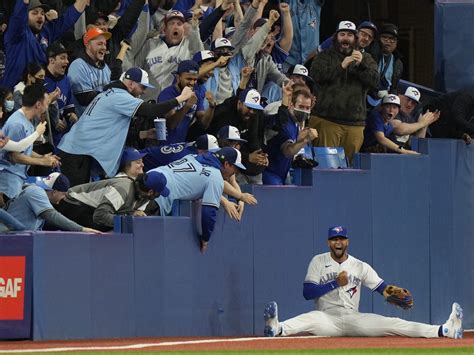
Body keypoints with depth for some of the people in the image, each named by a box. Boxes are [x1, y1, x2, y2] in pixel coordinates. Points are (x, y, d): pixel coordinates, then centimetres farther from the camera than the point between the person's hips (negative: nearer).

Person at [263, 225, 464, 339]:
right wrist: (335, 283, -14)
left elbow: (382, 287, 4)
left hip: (353, 319, 2)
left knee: (389, 323, -15)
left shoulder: (360, 267, 12)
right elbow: (307, 292, -5)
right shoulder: (318, 262, 6)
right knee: (312, 318, -38)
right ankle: (276, 328, -69)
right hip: (327, 319, -2)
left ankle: (444, 330, -27)